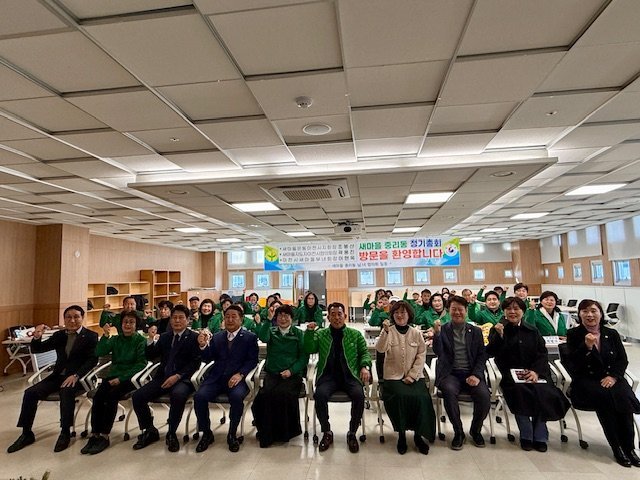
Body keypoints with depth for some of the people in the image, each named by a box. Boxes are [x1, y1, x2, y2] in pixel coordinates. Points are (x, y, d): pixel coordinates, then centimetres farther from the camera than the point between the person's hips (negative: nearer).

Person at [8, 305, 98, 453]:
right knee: (30, 392, -13)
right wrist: (37, 337, -10)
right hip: (58, 375, 6)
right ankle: (26, 433, 2)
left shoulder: (91, 336, -4)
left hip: (77, 377, -6)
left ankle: (65, 433, -21)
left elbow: (93, 360, -12)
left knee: (66, 391, -35)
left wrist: (76, 375, -26)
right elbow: (36, 350, 12)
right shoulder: (59, 335, 12)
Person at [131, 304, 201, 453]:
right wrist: (151, 340, -3)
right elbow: (150, 357, 15)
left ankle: (171, 434, -11)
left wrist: (177, 376, -18)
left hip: (182, 379, -5)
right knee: (137, 396, -14)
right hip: (162, 377, 5)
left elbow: (195, 362, -7)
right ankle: (150, 431, 8)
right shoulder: (164, 337, 16)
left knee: (178, 395, -36)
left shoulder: (193, 337, 0)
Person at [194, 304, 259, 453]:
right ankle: (206, 434, 1)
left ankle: (232, 435, -8)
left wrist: (240, 374, -18)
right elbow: (208, 358, 14)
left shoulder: (250, 337, 7)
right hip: (216, 378, 4)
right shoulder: (217, 337, 18)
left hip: (237, 378, -3)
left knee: (237, 397, -33)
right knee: (199, 396, -23)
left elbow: (252, 360, -1)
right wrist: (203, 345, -7)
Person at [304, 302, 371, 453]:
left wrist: (364, 367, -6)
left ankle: (352, 433, -5)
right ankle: (326, 432, -5)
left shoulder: (355, 334, 12)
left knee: (359, 395, -29)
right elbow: (309, 350, 3)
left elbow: (364, 353, 13)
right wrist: (309, 332, -11)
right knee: (320, 395, -29)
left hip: (349, 375, 0)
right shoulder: (320, 334, 13)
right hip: (328, 375, 0)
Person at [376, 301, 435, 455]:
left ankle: (418, 435, -2)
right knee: (401, 396, -28)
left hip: (414, 376, 2)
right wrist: (385, 331, -31)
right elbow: (380, 349, -15)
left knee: (421, 397, -24)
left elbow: (421, 355, 2)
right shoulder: (388, 332, 2)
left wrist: (412, 375, -9)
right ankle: (401, 434, -6)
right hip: (393, 376, -1)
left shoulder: (416, 333, 6)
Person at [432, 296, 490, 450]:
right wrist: (437, 333, -26)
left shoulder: (476, 331, 13)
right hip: (450, 373, -2)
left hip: (471, 374, 2)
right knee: (449, 391, -33)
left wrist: (476, 375, -8)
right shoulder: (443, 330, 6)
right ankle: (458, 433, -9)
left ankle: (475, 430, 6)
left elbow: (482, 356, 9)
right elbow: (438, 352, -8)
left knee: (484, 396, -25)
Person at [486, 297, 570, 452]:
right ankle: (526, 436, -14)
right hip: (509, 375, -2)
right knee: (521, 392, -32)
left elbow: (542, 354, 7)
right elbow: (491, 353, -2)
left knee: (543, 393, -27)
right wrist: (499, 335, -17)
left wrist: (536, 371, -12)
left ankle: (540, 437, -11)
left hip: (534, 373, 2)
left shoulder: (532, 332, 16)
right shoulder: (497, 329, 9)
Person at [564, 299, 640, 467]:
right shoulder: (574, 334, 2)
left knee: (623, 396, -28)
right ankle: (617, 448, -19)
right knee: (605, 397, -31)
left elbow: (623, 360, 8)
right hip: (585, 380, -3)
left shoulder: (612, 334, 12)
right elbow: (572, 363, -6)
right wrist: (586, 346, -22)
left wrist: (613, 376, -10)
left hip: (610, 378, 3)